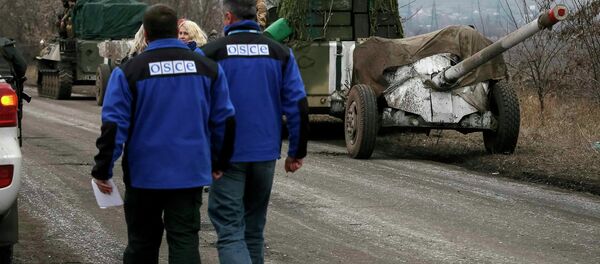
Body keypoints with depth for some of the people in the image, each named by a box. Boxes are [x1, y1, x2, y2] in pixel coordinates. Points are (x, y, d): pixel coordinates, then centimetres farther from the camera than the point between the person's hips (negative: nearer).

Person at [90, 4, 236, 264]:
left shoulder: (128, 71, -5)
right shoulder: (208, 68, 3)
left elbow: (113, 126, -9)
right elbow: (225, 121, 8)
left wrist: (102, 171, -2)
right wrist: (219, 162, 19)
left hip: (144, 175, -1)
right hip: (191, 174, 1)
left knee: (142, 243, 12)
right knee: (185, 241, 2)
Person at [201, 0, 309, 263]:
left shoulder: (210, 53, -6)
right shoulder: (280, 53, 2)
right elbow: (298, 105, 0)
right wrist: (297, 152, 7)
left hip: (227, 155, -3)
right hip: (265, 153, 4)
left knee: (229, 231, -4)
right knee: (254, 228, 18)